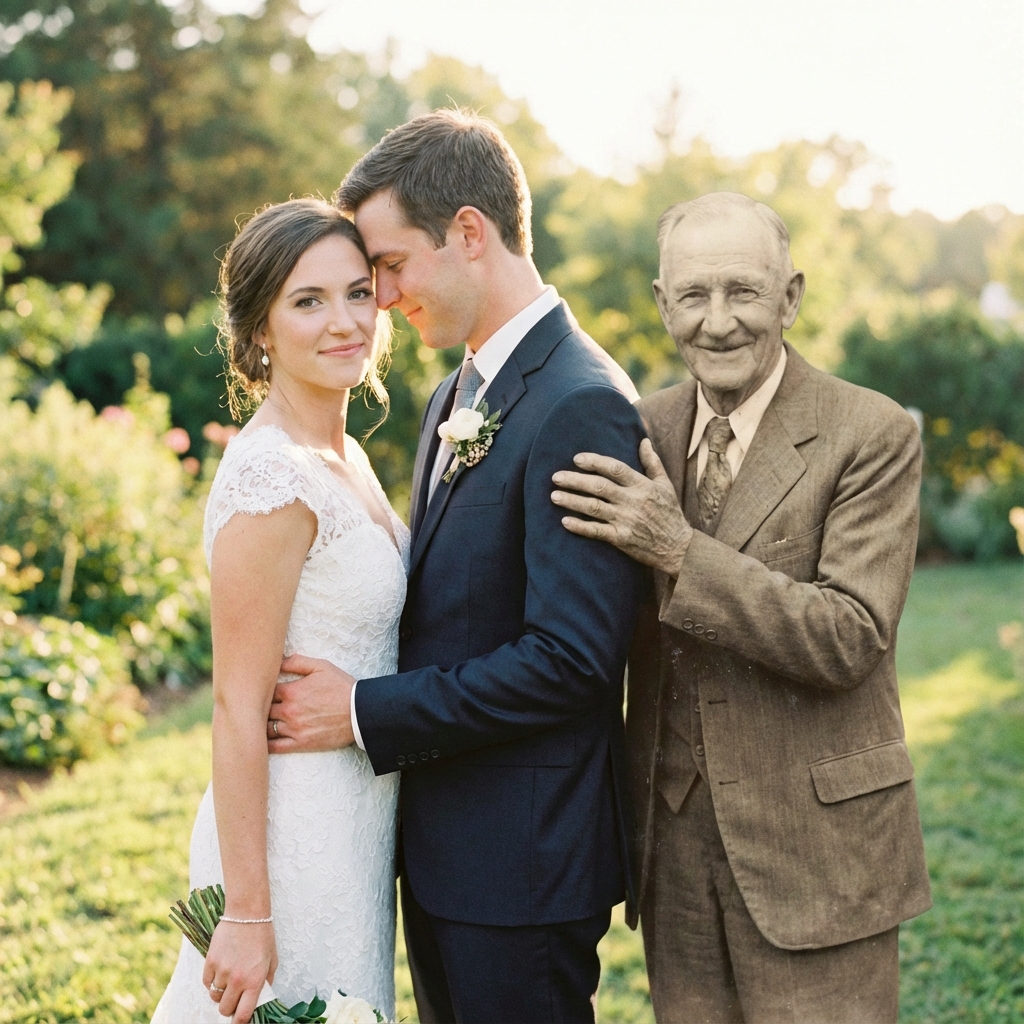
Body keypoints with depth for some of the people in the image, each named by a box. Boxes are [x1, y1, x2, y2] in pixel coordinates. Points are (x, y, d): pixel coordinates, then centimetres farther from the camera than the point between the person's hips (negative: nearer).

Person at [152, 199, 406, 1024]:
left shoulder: (343, 456, 7)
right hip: (298, 833, -9)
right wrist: (247, 913, -19)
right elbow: (238, 707, -20)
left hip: (353, 825, 9)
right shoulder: (271, 478, -21)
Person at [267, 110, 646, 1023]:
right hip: (442, 845, 9)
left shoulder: (582, 407, -19)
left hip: (522, 858, -9)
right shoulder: (457, 397, 11)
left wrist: (366, 713, -18)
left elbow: (569, 661, -24)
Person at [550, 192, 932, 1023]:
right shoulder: (644, 431, 5)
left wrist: (680, 553, -26)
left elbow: (851, 639, -18)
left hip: (815, 853, -4)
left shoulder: (872, 436, -10)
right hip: (675, 844, 5)